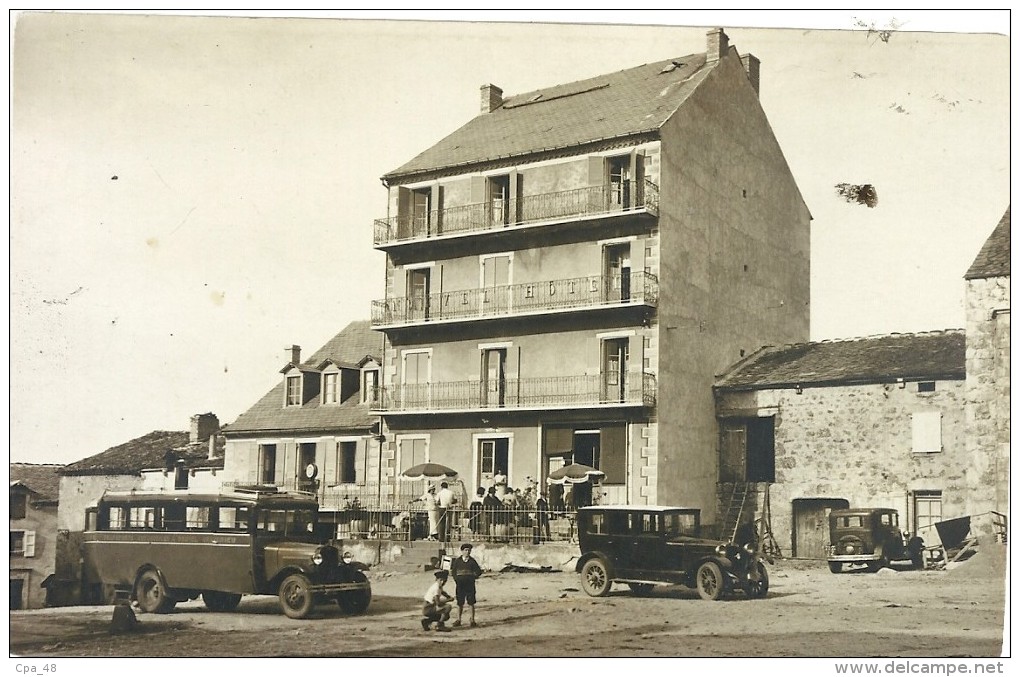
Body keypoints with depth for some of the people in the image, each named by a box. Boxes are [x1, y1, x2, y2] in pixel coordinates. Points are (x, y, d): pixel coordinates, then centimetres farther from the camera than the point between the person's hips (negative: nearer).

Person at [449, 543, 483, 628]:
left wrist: (473, 578, 0)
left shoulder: (472, 561, 3)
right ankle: (458, 620, 12)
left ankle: (472, 621, 6)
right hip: (460, 585, 0)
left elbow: (479, 571, 7)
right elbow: (453, 572, 9)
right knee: (460, 603, 4)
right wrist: (456, 579, 0)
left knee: (471, 603, 0)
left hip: (470, 585, 0)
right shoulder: (457, 561, 4)